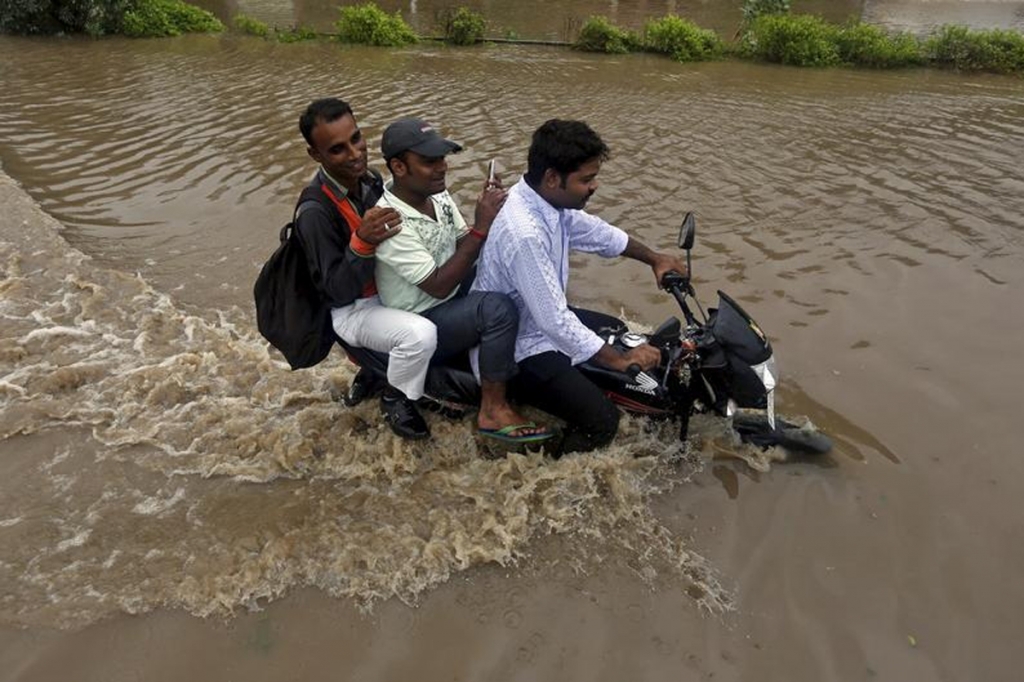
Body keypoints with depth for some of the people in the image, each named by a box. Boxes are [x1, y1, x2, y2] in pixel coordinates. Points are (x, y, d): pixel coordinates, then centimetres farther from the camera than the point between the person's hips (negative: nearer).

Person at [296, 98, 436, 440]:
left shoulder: (369, 178, -5)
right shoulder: (315, 212, -26)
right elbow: (338, 291, -25)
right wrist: (361, 243, -40)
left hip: (386, 287, 8)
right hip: (353, 309, -8)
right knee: (421, 333, -33)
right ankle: (395, 399, 0)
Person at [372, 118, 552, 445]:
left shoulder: (437, 195, -2)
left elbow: (466, 250, 8)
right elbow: (439, 286, -28)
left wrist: (488, 216, -12)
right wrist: (481, 228, -29)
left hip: (452, 299, 9)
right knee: (498, 308, -31)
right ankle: (493, 410, -16)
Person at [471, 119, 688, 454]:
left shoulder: (548, 199, -7)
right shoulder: (524, 234, -36)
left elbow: (596, 232, 12)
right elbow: (555, 322, -32)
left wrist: (655, 258, 19)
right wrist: (620, 360, -21)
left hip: (541, 317, 10)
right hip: (517, 349, -10)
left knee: (618, 331, 26)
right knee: (602, 420, -15)